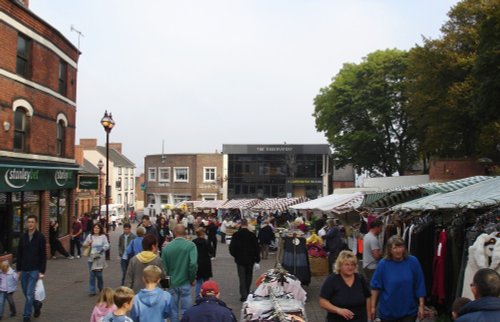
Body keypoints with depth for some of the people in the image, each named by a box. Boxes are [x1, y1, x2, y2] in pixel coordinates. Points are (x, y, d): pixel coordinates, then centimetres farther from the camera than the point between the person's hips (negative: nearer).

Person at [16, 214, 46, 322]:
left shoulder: (40, 237, -7)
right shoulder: (23, 237, 5)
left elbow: (43, 256, -6)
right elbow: (19, 254, 9)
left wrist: (42, 271, -9)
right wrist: (18, 270, 7)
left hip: (35, 270, -4)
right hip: (24, 270, 4)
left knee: (29, 294, -5)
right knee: (26, 293, 12)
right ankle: (37, 304, 37)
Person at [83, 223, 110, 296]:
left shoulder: (103, 236, 0)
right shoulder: (89, 236, 5)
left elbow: (107, 245, -3)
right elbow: (84, 244, 11)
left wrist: (102, 249, -20)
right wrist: (87, 244, -10)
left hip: (100, 258, -2)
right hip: (91, 258, 2)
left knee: (99, 274, 1)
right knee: (91, 275, 2)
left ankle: (101, 288, 26)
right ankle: (92, 291, 10)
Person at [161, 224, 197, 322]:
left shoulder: (167, 247, -3)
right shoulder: (190, 245, -12)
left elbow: (163, 267, 0)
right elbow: (193, 264, -21)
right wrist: (192, 279, -5)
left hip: (172, 283, 3)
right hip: (185, 283, -3)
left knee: (173, 310, 14)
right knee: (185, 310, 6)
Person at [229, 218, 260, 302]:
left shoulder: (236, 235, -9)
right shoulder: (252, 235, -8)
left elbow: (232, 248, -5)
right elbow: (257, 248, -4)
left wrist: (235, 256, 13)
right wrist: (257, 260, 4)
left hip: (240, 260, -1)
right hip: (250, 260, 1)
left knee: (242, 278, 4)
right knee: (248, 277, 16)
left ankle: (243, 296, -4)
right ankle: (247, 294, 25)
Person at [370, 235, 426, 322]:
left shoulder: (413, 261, -8)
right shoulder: (383, 264, -10)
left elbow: (419, 285, -3)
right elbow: (376, 286, -4)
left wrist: (421, 305, -3)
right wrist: (373, 307, -2)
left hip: (409, 310, 0)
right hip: (388, 310, 0)